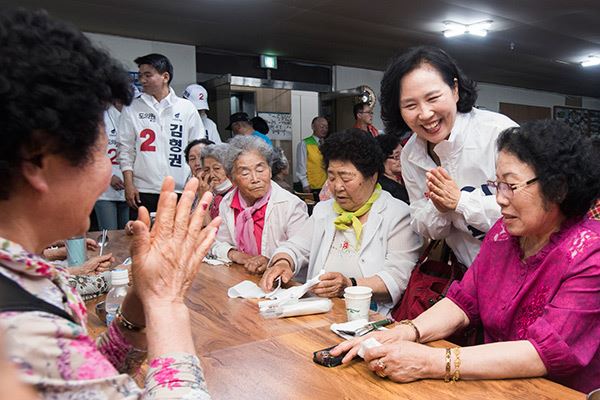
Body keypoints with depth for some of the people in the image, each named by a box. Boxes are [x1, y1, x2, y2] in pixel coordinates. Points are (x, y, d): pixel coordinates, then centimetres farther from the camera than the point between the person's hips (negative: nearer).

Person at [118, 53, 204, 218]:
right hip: (143, 191, 0)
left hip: (180, 191, 0)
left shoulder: (187, 108, 7)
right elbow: (126, 149, 6)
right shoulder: (132, 109, 7)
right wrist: (129, 184, -2)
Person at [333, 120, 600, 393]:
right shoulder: (503, 232, 1)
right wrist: (404, 333, -18)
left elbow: (547, 352, -24)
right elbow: (463, 301, 0)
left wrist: (432, 362, -32)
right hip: (498, 384, 4)